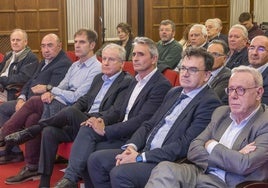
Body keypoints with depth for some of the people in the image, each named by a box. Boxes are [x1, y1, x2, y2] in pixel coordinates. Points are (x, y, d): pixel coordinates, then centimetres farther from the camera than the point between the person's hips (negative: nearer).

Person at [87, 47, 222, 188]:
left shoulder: (209, 102, -11)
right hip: (145, 151, 9)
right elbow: (149, 124, 17)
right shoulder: (174, 93, 17)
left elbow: (185, 145, -18)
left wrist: (141, 157, -17)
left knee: (120, 173, -27)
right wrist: (131, 146, -3)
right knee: (96, 159, 0)